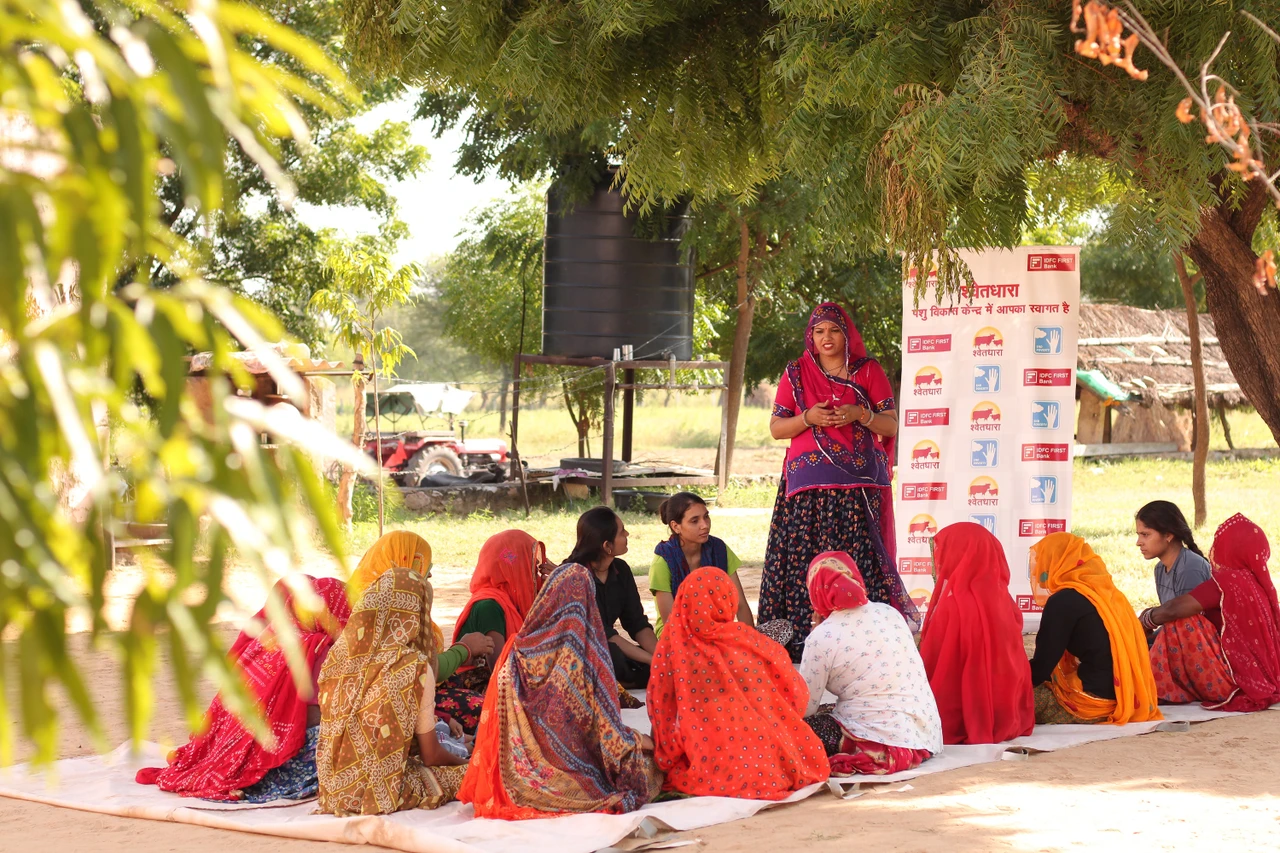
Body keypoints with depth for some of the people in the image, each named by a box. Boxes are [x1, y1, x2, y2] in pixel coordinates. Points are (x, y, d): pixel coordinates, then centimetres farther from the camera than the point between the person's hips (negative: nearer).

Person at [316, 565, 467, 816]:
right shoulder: (415, 666, -14)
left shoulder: (338, 654, 2)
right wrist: (467, 763, 14)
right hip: (384, 792, -6)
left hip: (334, 788, 6)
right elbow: (431, 756, -6)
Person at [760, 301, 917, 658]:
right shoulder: (796, 374, 12)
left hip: (859, 485, -1)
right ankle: (802, 639, -7)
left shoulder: (869, 371, 10)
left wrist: (860, 414, -12)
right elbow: (776, 428, 9)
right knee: (804, 559, -9)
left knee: (860, 560, -10)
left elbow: (891, 425, 6)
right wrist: (808, 418, -9)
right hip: (809, 485, 1)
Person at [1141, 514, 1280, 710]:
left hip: (1237, 682, -9)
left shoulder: (1226, 582, -18)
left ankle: (1164, 690, -5)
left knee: (1181, 624, -15)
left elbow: (1173, 611, -22)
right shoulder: (1261, 581, 8)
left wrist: (1146, 619, 0)